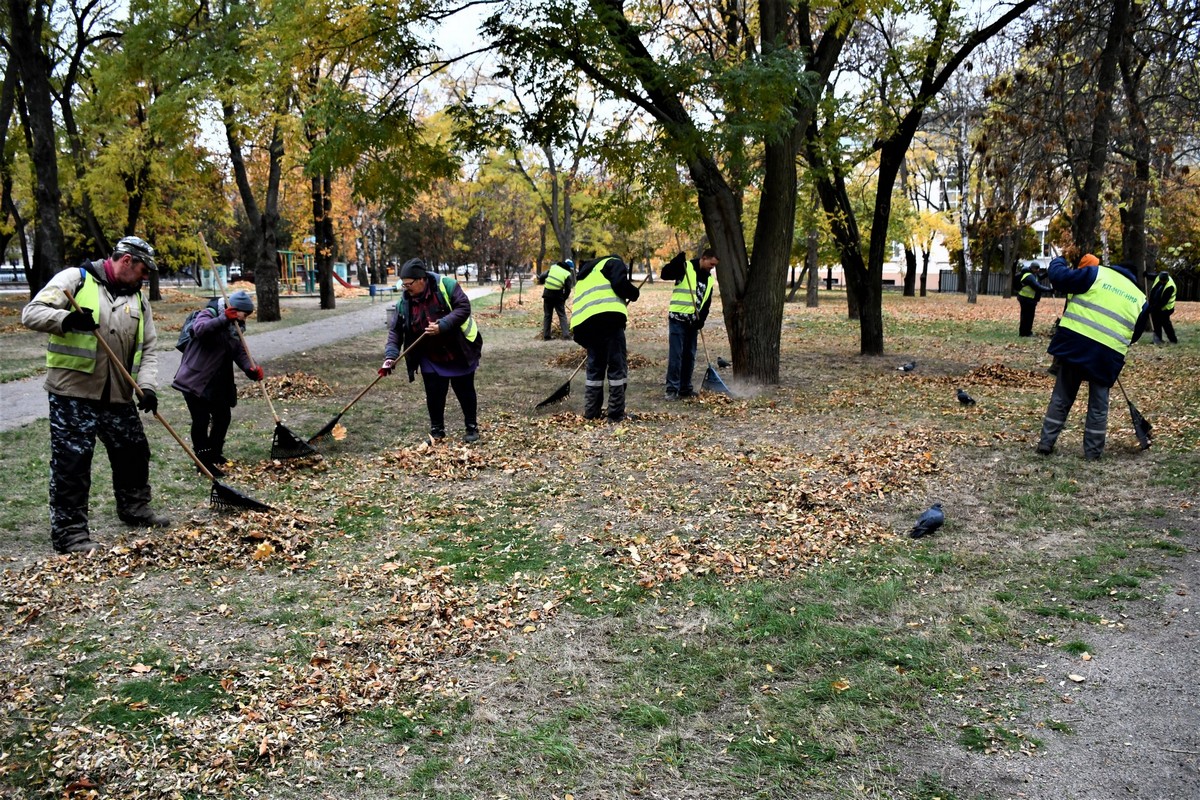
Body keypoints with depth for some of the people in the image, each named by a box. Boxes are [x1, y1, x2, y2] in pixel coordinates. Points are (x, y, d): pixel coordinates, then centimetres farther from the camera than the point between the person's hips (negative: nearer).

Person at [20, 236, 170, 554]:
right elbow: (32, 313, -9)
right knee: (71, 462, -3)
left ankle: (134, 508, 37)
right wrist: (67, 319, -29)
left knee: (134, 452, 16)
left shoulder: (138, 299, 13)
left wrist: (146, 386, -5)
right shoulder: (75, 279, -3)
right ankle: (69, 532, 6)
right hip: (72, 393, -6)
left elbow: (147, 349, 11)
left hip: (119, 396, 6)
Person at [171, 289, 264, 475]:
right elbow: (199, 329, -34)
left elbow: (239, 352, 6)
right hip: (195, 379, -8)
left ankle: (214, 453, 33)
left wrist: (251, 369, -12)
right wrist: (224, 319, -41)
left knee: (223, 417, 15)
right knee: (201, 420, -6)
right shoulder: (208, 314, -11)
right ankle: (204, 460, 3)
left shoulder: (233, 326, 12)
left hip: (217, 382, 8)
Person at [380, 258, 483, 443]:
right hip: (431, 359, 3)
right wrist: (390, 355, -18)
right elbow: (396, 330, -5)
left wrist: (443, 325, -33)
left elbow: (464, 308, -22)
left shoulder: (446, 285, -20)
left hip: (459, 354, -3)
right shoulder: (404, 301, -7)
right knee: (434, 395, 4)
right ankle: (437, 431, 21)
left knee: (465, 392, 9)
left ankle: (472, 428, 25)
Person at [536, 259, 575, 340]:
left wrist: (540, 280, 24)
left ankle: (546, 336, 12)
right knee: (562, 315, 6)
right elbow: (568, 290, -3)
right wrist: (564, 298, 12)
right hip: (558, 297, -3)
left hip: (547, 294, 3)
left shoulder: (553, 267, 5)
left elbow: (541, 277, 2)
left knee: (547, 315, 12)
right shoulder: (568, 275, -2)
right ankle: (566, 334, -3)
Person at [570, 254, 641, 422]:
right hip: (608, 317, -7)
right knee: (617, 367, 0)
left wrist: (585, 339, 35)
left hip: (584, 323, 7)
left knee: (594, 367, 17)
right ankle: (616, 414, 1)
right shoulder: (614, 262, 15)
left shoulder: (585, 276, 37)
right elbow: (620, 284, -6)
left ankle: (591, 412, 18)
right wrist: (634, 294, 14)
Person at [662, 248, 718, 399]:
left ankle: (685, 388, 19)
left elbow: (707, 303, 13)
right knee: (676, 355, -8)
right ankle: (672, 389, -4)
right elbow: (665, 274, -19)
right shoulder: (686, 267, -7)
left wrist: (701, 320, -3)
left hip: (693, 322, 7)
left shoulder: (709, 279, 13)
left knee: (690, 355, 10)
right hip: (677, 319, -7)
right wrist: (678, 261, -32)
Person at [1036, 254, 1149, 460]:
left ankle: (1046, 442, 12)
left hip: (1076, 342, -1)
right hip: (1108, 354, 1)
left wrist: (1058, 261, 18)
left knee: (1061, 397, 11)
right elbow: (1135, 335, 18)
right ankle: (1093, 451, 17)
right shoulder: (1140, 299, 14)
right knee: (1098, 404, 15)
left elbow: (1059, 277, -2)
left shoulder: (1097, 274, 2)